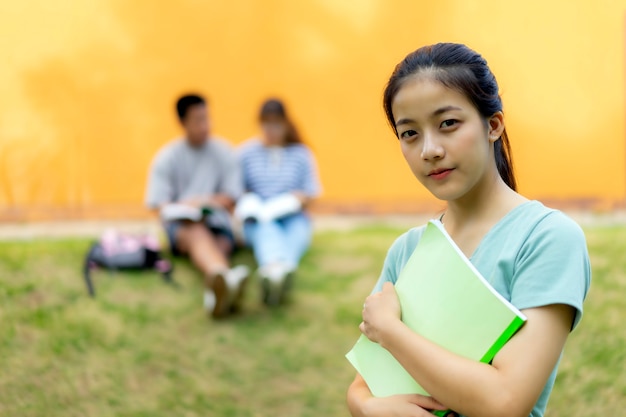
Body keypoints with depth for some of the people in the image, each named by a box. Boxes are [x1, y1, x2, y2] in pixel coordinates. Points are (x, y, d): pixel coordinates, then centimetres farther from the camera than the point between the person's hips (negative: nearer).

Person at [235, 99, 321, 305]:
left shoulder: (301, 153, 12)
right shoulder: (247, 152, 12)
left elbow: (310, 193, 9)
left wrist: (299, 199, -11)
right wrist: (247, 203, -11)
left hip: (293, 218, 1)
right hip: (258, 221, -1)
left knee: (297, 230, -36)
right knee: (266, 230, -38)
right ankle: (274, 267, -74)